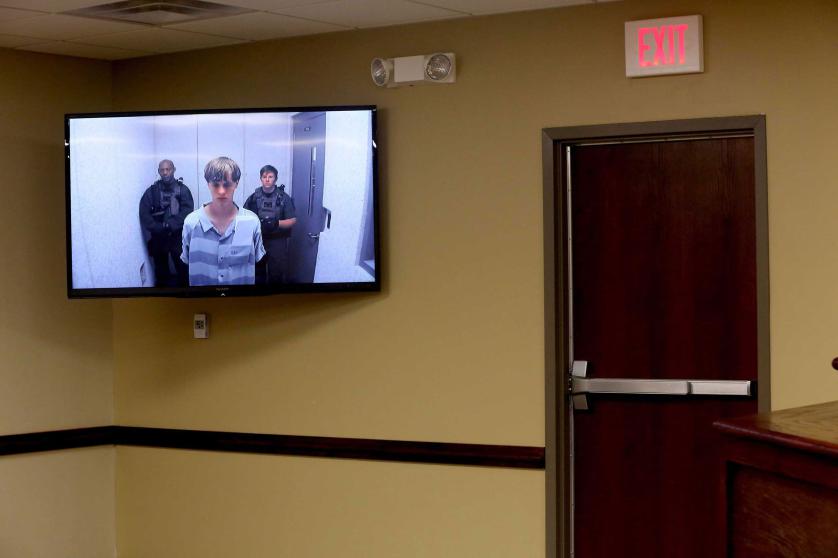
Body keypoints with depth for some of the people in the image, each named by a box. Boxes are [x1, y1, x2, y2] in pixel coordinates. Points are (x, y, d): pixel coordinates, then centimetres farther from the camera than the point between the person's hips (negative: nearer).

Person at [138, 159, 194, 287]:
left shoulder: (182, 189, 1)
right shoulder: (152, 191, 4)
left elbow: (187, 210, -12)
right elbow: (143, 213, -4)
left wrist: (171, 225, -21)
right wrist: (157, 227, -16)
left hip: (178, 236, -2)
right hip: (158, 237, 2)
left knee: (182, 268, -2)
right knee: (161, 270, 9)